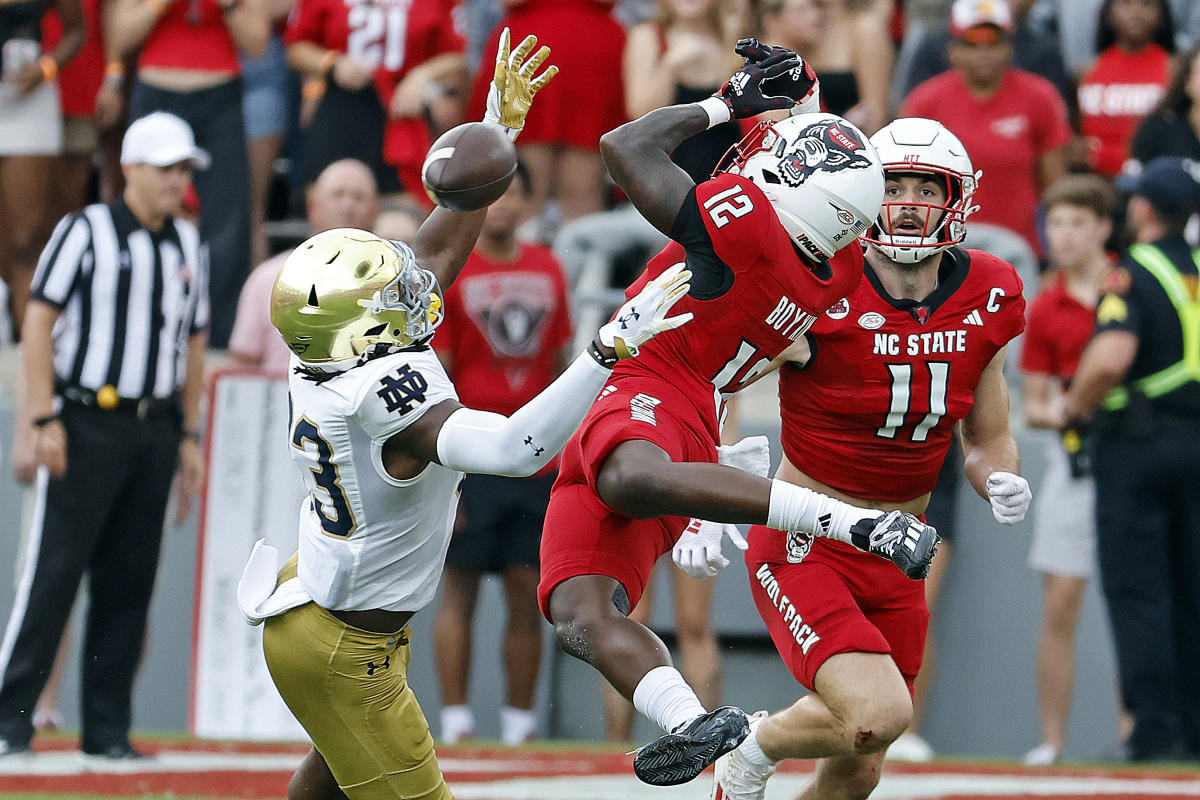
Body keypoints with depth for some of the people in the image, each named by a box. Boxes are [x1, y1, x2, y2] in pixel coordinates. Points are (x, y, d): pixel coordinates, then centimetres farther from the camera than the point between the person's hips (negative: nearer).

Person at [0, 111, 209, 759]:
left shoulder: (188, 247, 15)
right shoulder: (85, 232, -3)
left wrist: (190, 437, 15)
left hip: (155, 431, 5)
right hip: (88, 424, -5)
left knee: (129, 583, 4)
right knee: (54, 570, -9)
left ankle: (108, 729, 8)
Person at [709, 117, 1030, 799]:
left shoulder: (986, 304, -1)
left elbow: (988, 442, 13)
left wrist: (1003, 484, -9)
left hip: (896, 560, 6)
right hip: (805, 547, -6)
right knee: (878, 714, -27)